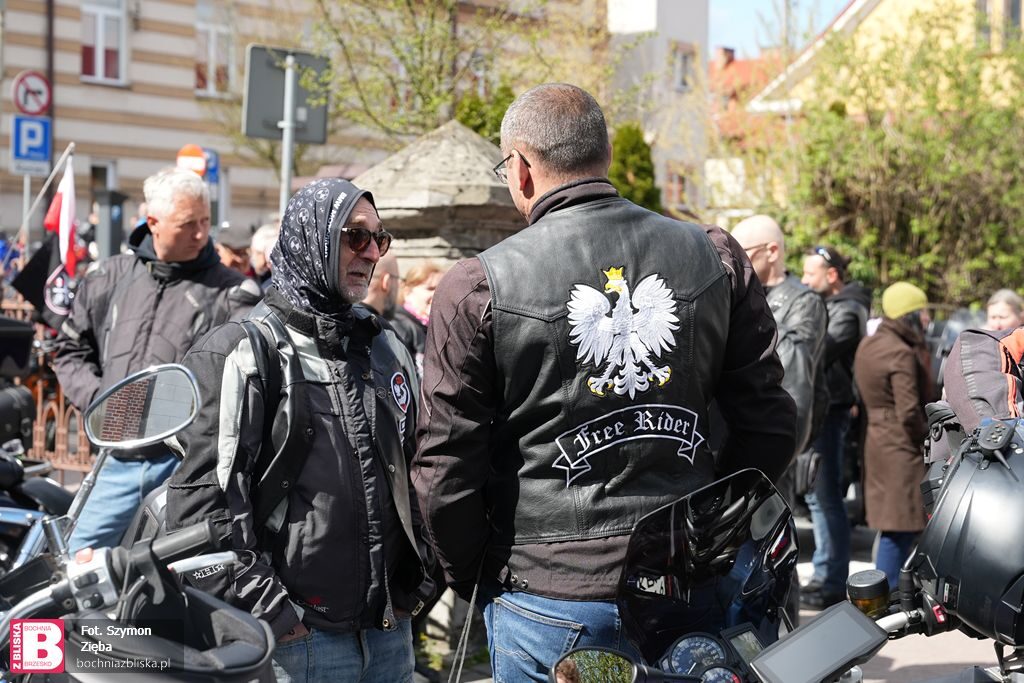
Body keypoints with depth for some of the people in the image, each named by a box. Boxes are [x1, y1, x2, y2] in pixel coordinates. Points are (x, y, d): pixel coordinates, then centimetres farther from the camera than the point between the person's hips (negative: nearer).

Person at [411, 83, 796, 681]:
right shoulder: (715, 258, 1)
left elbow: (445, 469, -7)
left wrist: (472, 578, 9)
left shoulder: (478, 288, -8)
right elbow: (770, 425, 5)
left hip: (546, 599, -2)